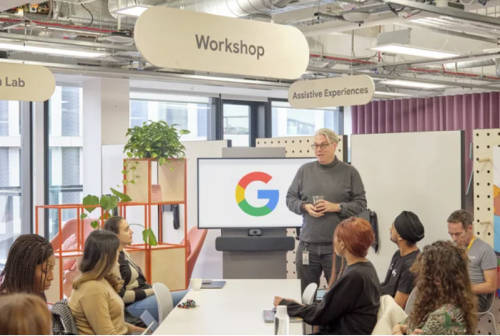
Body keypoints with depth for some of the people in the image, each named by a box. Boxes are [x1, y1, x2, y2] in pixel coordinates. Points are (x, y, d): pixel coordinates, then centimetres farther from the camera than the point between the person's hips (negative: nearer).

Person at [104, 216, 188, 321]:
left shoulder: (123, 253, 14)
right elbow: (121, 295, -20)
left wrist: (153, 290, 2)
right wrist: (152, 292, -15)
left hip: (147, 297, 10)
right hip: (135, 305, -10)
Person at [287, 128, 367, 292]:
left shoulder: (349, 172, 2)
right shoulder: (304, 170, 8)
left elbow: (360, 204, 0)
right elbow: (290, 198, 12)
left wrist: (336, 207, -14)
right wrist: (305, 206, -8)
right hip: (308, 244, 2)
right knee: (304, 292, 9)